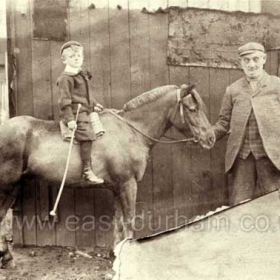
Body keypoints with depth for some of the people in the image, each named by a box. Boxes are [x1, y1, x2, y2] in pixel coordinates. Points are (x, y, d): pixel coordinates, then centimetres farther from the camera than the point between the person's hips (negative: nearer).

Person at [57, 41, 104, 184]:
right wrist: (70, 119, -22)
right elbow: (65, 100, -16)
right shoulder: (65, 78, -11)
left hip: (85, 111, 10)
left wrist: (93, 104, 20)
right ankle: (87, 171, -24)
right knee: (87, 135, -23)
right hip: (75, 113, -10)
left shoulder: (82, 75, 18)